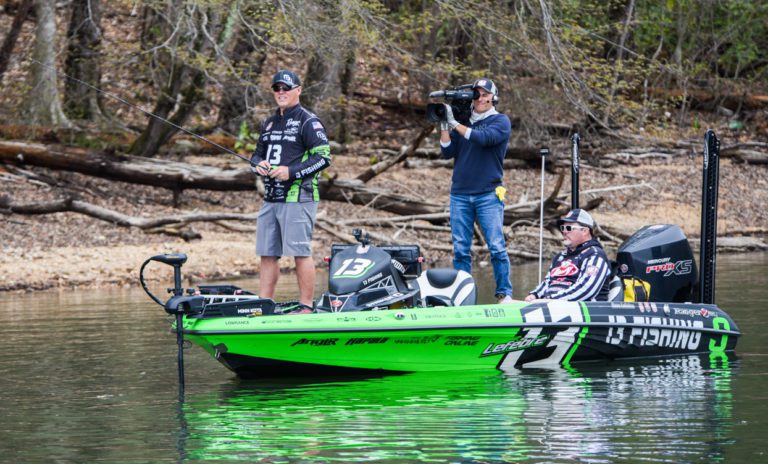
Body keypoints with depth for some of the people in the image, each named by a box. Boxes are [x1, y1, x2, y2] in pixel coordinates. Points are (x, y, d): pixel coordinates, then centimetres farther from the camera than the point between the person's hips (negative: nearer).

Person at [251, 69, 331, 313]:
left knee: (300, 252, -8)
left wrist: (291, 172, -17)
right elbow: (257, 154, 28)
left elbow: (324, 157, -11)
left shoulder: (308, 122, -5)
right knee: (267, 254, 7)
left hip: (298, 198, -8)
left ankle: (306, 307, -5)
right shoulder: (269, 124, 20)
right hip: (271, 199, 8)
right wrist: (258, 164, 3)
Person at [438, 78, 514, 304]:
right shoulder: (463, 122, 15)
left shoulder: (501, 121, 3)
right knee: (460, 249, 1)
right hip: (460, 194, 4)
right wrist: (444, 126, -4)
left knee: (497, 247, -8)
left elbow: (484, 138, -16)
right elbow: (447, 152, 7)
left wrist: (454, 124, -14)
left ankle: (504, 294, -4)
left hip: (488, 194, -4)